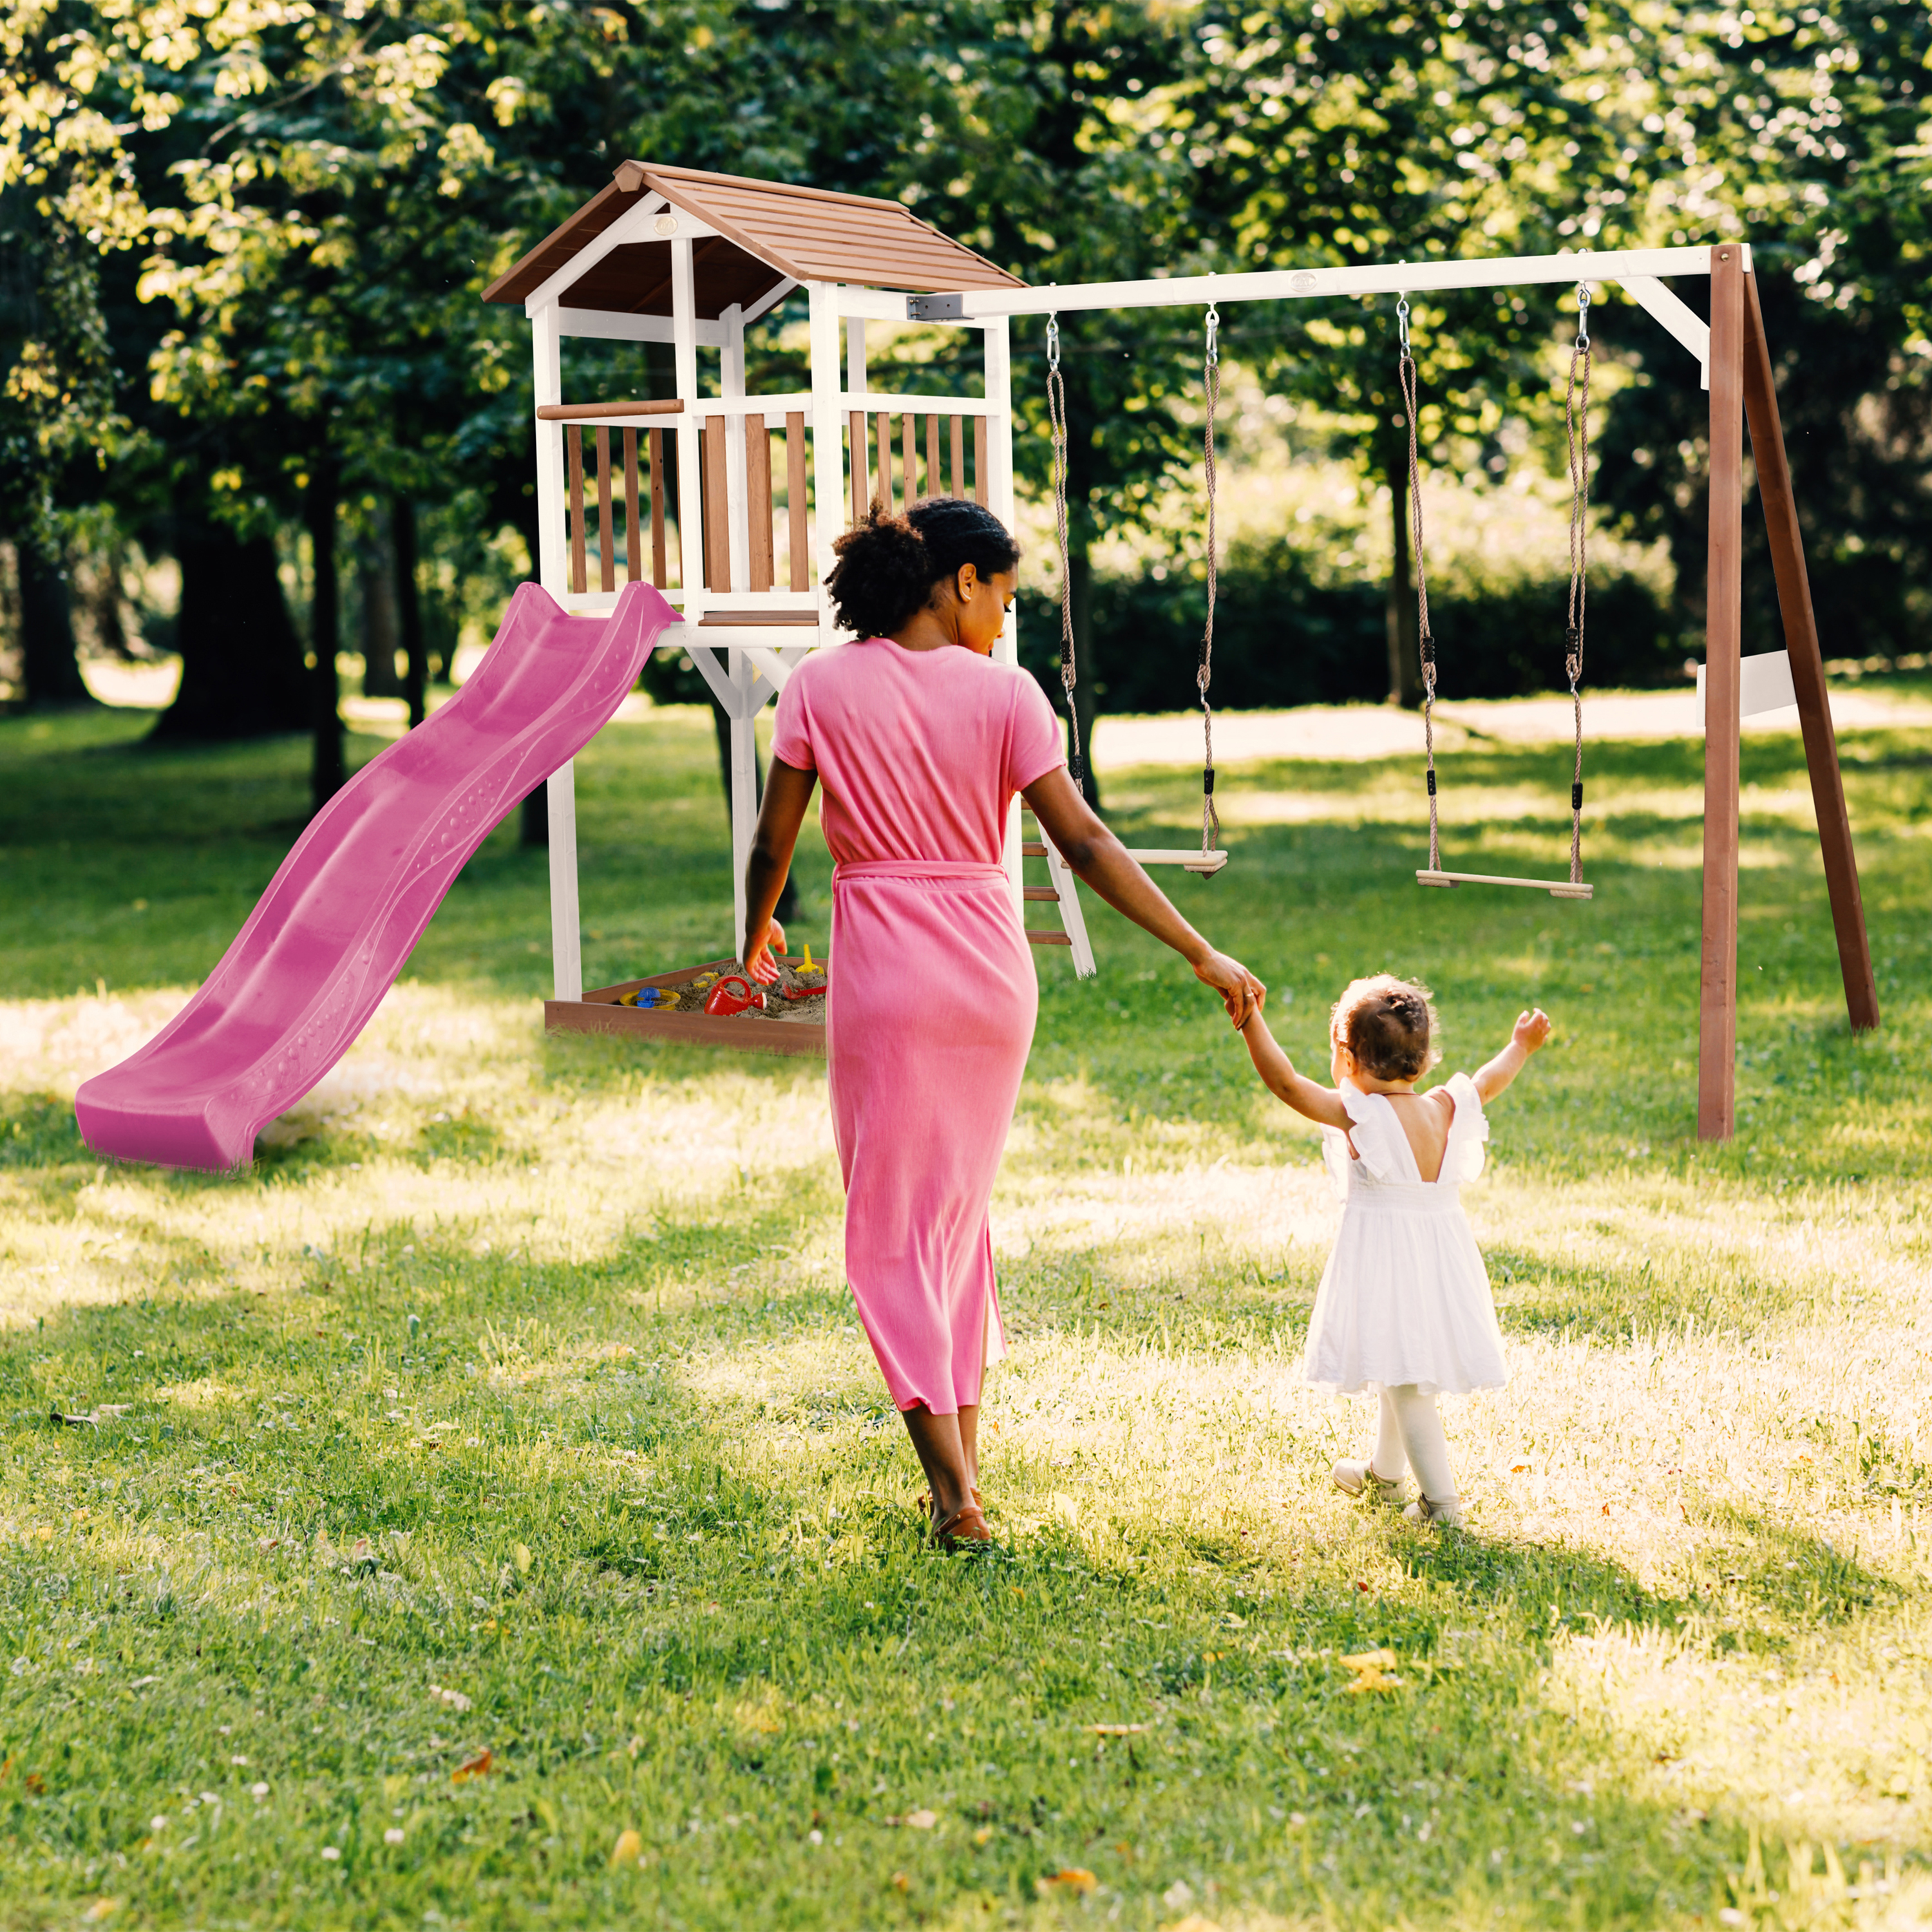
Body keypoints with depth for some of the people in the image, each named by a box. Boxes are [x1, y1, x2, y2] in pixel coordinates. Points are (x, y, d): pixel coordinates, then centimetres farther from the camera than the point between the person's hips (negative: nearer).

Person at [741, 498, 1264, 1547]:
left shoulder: (822, 685, -4)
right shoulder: (1003, 692, -4)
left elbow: (773, 842, 0)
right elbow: (1084, 843, -7)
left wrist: (756, 935, 20)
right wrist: (1202, 955, -4)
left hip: (883, 969, -2)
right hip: (991, 966, 2)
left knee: (891, 1226, 4)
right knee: (960, 1207, 19)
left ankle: (954, 1490, -4)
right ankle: (963, 1453, 24)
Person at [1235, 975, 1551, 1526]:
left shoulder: (1358, 1114, -17)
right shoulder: (1446, 1109, 1)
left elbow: (1285, 1082, -22)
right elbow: (1487, 1083, 21)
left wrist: (1250, 1020, -22)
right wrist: (1521, 1048, 38)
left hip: (1385, 1261, -7)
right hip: (1442, 1251, 7)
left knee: (1405, 1381, -3)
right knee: (1405, 1372, 24)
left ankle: (1441, 1499, -5)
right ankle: (1383, 1472, 43)